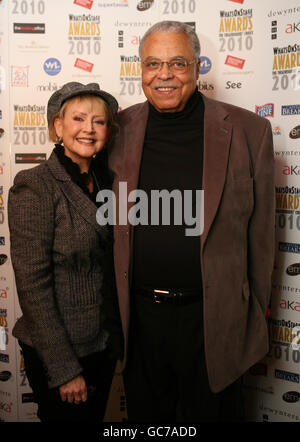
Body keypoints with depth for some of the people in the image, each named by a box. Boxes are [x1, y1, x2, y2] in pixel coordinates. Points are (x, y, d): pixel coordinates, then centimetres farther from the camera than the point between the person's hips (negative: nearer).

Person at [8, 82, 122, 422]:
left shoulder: (104, 181, 3)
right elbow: (33, 285, -19)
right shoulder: (35, 186, -17)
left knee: (95, 417, 23)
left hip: (104, 343, 7)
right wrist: (64, 369, -17)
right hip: (56, 351, -6)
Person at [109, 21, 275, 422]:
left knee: (211, 412, 18)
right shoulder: (119, 130, -1)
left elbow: (260, 234, -3)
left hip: (215, 320, -2)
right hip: (139, 317, 3)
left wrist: (253, 320, 1)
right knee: (145, 414, 22)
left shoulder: (248, 132, -8)